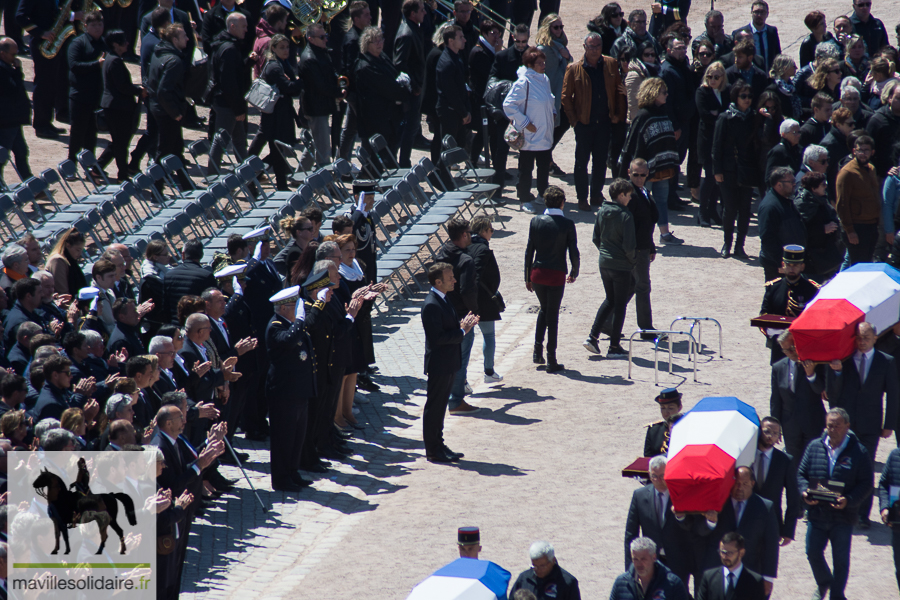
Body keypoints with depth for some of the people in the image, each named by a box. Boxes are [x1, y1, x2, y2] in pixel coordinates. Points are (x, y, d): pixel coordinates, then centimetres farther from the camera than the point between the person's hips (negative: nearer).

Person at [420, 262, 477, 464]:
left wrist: (463, 324, 2)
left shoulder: (443, 300, 9)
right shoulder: (432, 305, -23)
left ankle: (438, 445, 27)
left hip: (448, 363, 10)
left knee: (439, 406, 18)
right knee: (434, 407, 0)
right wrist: (462, 330, -22)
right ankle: (433, 450, 7)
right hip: (439, 365, -10)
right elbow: (438, 337, -26)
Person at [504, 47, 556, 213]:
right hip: (529, 135, -7)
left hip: (544, 135, 7)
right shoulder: (523, 82, -18)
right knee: (526, 169, 3)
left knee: (545, 166, 15)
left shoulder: (544, 79, 6)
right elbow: (509, 104, -20)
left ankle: (543, 195, 30)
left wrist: (551, 114, 10)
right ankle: (524, 201, 12)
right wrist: (525, 123, -18)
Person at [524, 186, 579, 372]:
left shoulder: (535, 222, -2)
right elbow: (574, 253, -8)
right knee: (553, 315, 6)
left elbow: (529, 251, 2)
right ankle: (551, 360, 8)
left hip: (538, 273, 3)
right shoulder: (567, 224, -9)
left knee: (544, 309, 25)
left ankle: (537, 352, 19)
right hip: (557, 275, -3)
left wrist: (528, 277, 10)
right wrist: (574, 273, 10)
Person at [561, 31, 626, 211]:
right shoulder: (574, 69, -6)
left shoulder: (611, 65, 1)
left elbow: (619, 91, 7)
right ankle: (582, 198, 10)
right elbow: (566, 96, -1)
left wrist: (619, 114, 0)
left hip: (604, 122, 2)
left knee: (601, 161, 9)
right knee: (581, 161, 3)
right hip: (584, 122, -2)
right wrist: (573, 119, -6)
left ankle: (596, 195, 21)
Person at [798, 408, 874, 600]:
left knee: (841, 559, 7)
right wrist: (805, 491, -13)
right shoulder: (814, 447, 2)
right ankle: (823, 584, 35)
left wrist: (849, 501, -22)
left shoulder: (858, 452, -6)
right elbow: (801, 474, 8)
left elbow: (866, 484, -6)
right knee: (813, 552, 7)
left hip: (843, 516, -3)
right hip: (817, 515, 3)